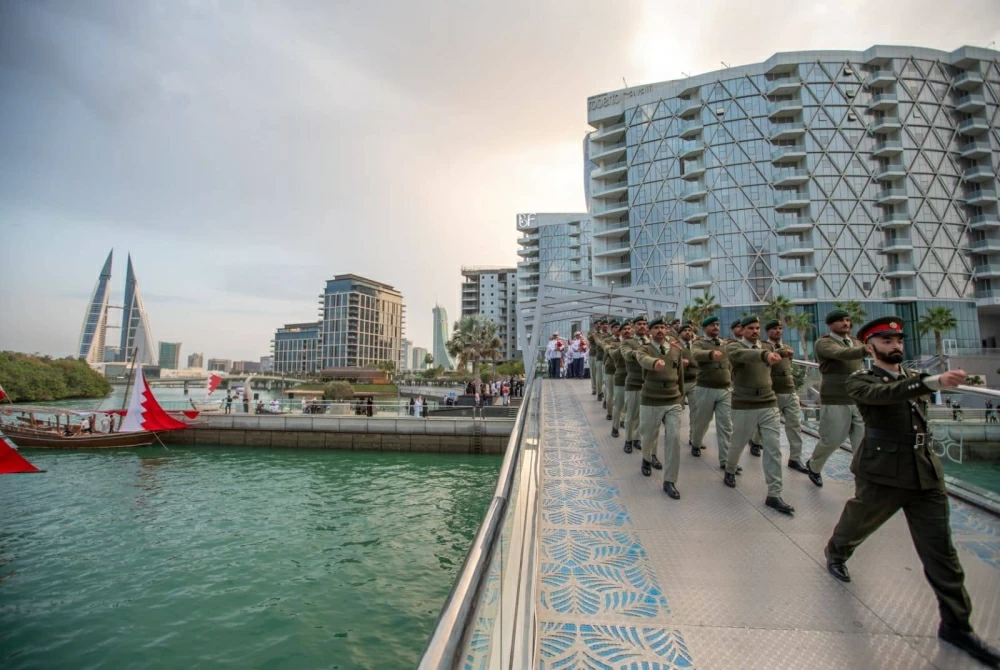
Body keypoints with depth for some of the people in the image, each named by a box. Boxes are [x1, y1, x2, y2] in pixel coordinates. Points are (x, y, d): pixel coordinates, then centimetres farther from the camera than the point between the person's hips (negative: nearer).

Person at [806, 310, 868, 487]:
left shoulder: (855, 342, 13)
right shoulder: (823, 343, -9)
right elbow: (841, 354, -30)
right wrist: (866, 350, -47)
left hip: (859, 400, 5)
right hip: (835, 401, -5)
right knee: (832, 440, 4)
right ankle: (813, 466, 31)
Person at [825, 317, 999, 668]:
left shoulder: (915, 377, 12)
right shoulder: (860, 381, -9)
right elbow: (885, 393, -29)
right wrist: (934, 381, -39)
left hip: (926, 474, 5)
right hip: (882, 474, -5)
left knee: (940, 551, 6)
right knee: (858, 522, 16)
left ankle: (956, 624, 20)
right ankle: (835, 553, 46)